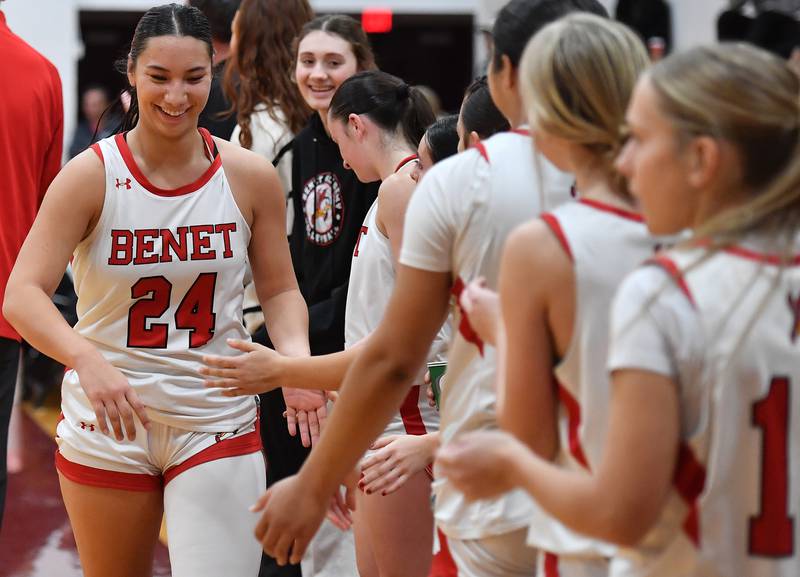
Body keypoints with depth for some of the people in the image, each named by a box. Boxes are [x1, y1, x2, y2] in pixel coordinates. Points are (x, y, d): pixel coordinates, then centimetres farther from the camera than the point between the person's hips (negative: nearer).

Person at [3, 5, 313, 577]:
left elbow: (280, 290, 7)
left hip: (219, 426, 0)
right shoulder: (91, 175, -9)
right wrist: (88, 360, -35)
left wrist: (296, 353, -15)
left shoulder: (250, 177, -3)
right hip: (108, 427, 0)